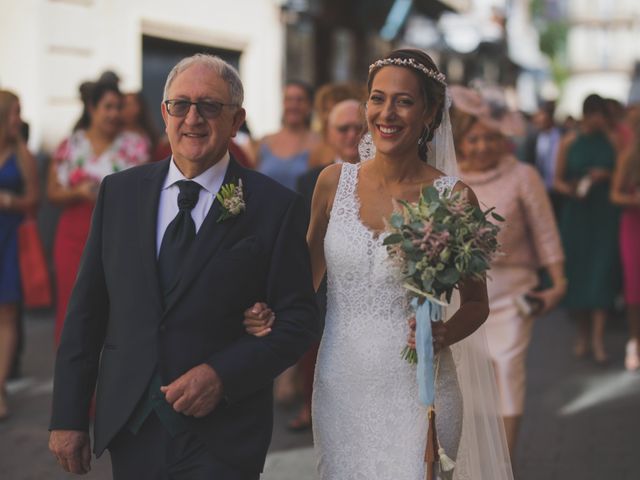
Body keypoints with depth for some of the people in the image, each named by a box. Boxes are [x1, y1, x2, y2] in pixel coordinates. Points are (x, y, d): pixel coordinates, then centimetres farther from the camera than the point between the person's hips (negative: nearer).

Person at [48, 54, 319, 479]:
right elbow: (86, 311, 5)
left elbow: (299, 322, -5)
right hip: (127, 427, 3)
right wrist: (68, 416, 2)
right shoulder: (119, 192, 5)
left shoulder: (275, 208, -5)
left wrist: (222, 375, -17)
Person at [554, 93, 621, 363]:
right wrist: (570, 189, -13)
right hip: (576, 213, 1)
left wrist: (607, 176, -13)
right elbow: (557, 180, 7)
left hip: (605, 216, -1)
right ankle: (583, 333, 17)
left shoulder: (614, 142, 2)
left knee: (602, 272, -8)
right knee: (577, 272, 3)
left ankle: (598, 338, -11)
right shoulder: (569, 143, 4)